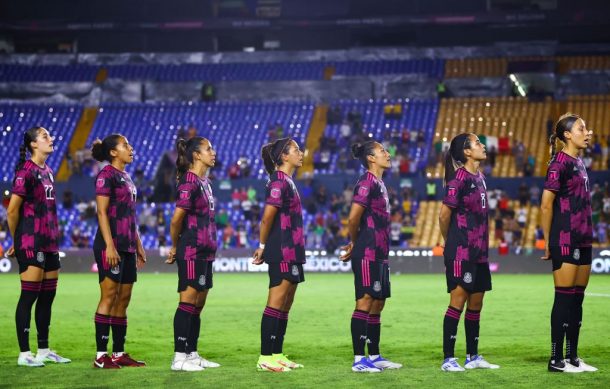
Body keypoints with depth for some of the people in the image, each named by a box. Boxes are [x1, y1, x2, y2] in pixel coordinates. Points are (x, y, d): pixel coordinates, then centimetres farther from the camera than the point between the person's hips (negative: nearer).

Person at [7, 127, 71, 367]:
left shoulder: (47, 171, 15)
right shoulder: (26, 171, -11)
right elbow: (12, 210, -11)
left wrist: (54, 238, 16)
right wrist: (17, 241, -1)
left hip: (49, 243, 9)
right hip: (31, 243, -9)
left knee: (47, 296, 11)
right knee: (29, 295, -6)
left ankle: (44, 350, 19)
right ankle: (24, 354, -3)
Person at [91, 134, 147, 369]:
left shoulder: (126, 178, 19)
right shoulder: (106, 175, -8)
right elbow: (102, 212, -14)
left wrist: (138, 245, 21)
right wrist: (109, 246, -21)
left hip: (127, 247, 9)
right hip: (111, 246, -9)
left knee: (123, 300, 8)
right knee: (109, 297, -9)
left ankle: (119, 353, 12)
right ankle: (101, 356, -7)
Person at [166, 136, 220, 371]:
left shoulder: (204, 182, 15)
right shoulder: (189, 183, -14)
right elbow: (176, 219, -16)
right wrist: (175, 246, -3)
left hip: (205, 252, 9)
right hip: (192, 252, -9)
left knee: (198, 304, 11)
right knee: (188, 301, -7)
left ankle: (192, 354, 17)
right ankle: (179, 358, -4)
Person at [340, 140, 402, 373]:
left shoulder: (379, 184, 17)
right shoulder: (367, 183, -12)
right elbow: (353, 218, -18)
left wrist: (355, 245, 11)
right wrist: (354, 243, -3)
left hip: (379, 254, 9)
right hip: (367, 253, -9)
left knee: (377, 303, 12)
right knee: (365, 302, -7)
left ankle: (374, 357, 18)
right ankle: (359, 360, -5)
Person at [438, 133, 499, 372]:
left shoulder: (479, 178, 13)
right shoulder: (460, 178, -13)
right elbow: (444, 215, -12)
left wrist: (483, 245, 13)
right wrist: (450, 243, 1)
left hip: (478, 251, 8)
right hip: (461, 252, -8)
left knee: (476, 302, 11)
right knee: (458, 300, -7)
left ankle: (473, 357, 19)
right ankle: (448, 359, -4)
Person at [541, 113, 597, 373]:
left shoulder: (579, 163, 14)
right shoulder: (560, 164, -12)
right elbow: (546, 205, -13)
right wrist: (548, 242, -10)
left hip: (582, 241, 8)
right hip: (565, 242, -8)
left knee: (577, 298, 10)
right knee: (564, 298, -6)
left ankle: (572, 356, 16)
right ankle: (556, 359, -1)